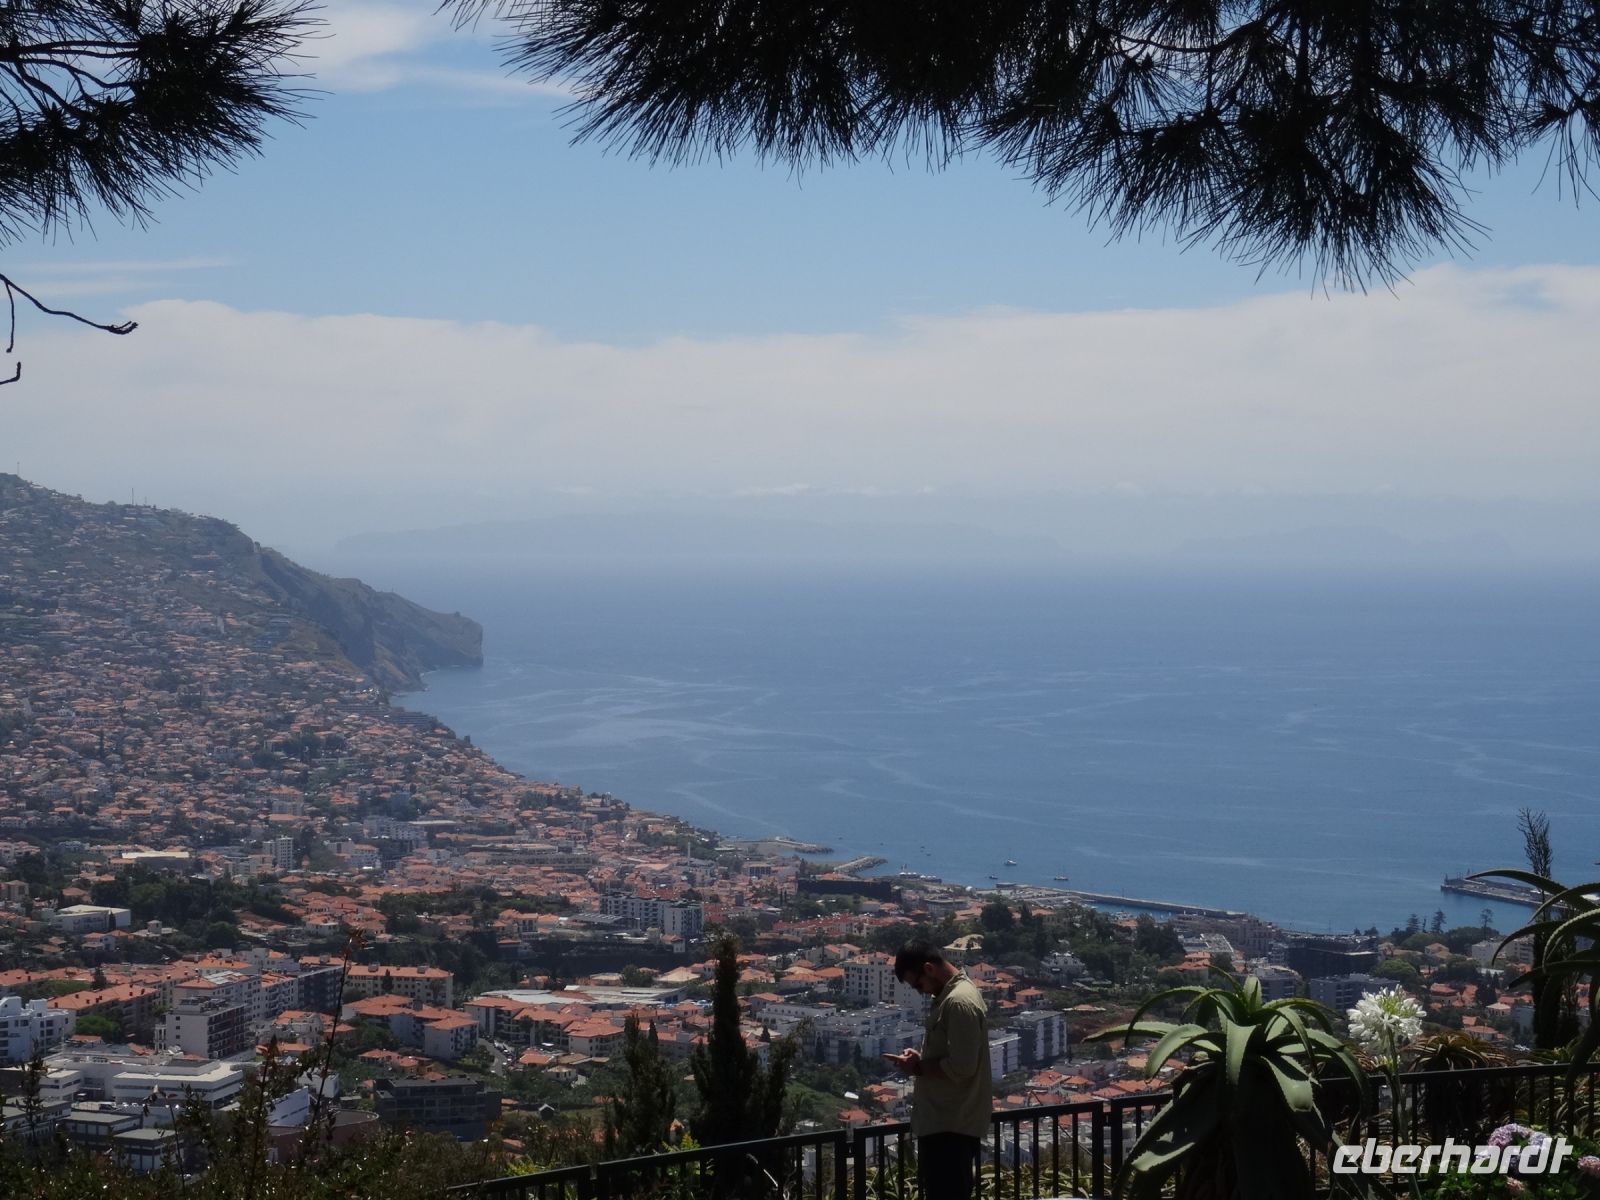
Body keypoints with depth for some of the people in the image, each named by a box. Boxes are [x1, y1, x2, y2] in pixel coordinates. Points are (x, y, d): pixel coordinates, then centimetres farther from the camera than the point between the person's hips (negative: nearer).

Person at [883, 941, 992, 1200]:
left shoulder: (959, 1002, -20)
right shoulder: (951, 995, 14)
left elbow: (961, 1067, -25)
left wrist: (918, 1067, -13)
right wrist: (921, 1058, 7)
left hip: (952, 1126, -11)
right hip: (943, 1121, 11)